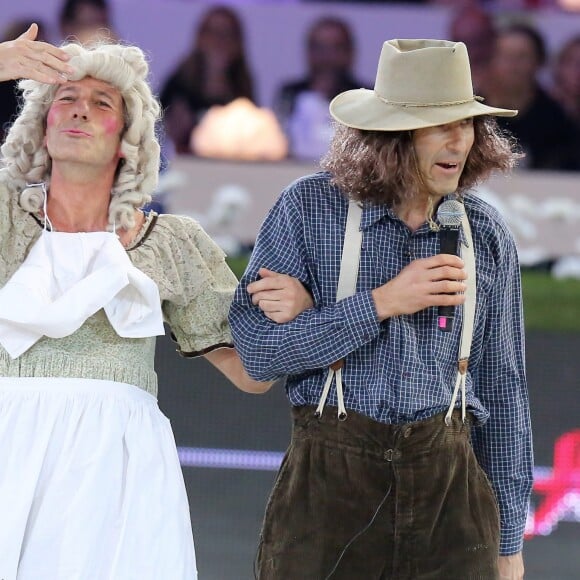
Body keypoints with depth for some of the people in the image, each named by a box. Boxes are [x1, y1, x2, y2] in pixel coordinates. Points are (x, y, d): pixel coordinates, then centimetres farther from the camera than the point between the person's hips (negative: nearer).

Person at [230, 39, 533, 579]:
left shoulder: (485, 235, 6)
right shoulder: (309, 209, -3)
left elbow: (502, 389, 12)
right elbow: (256, 348, -11)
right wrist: (383, 302, -17)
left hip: (449, 479, 2)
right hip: (328, 479, -2)